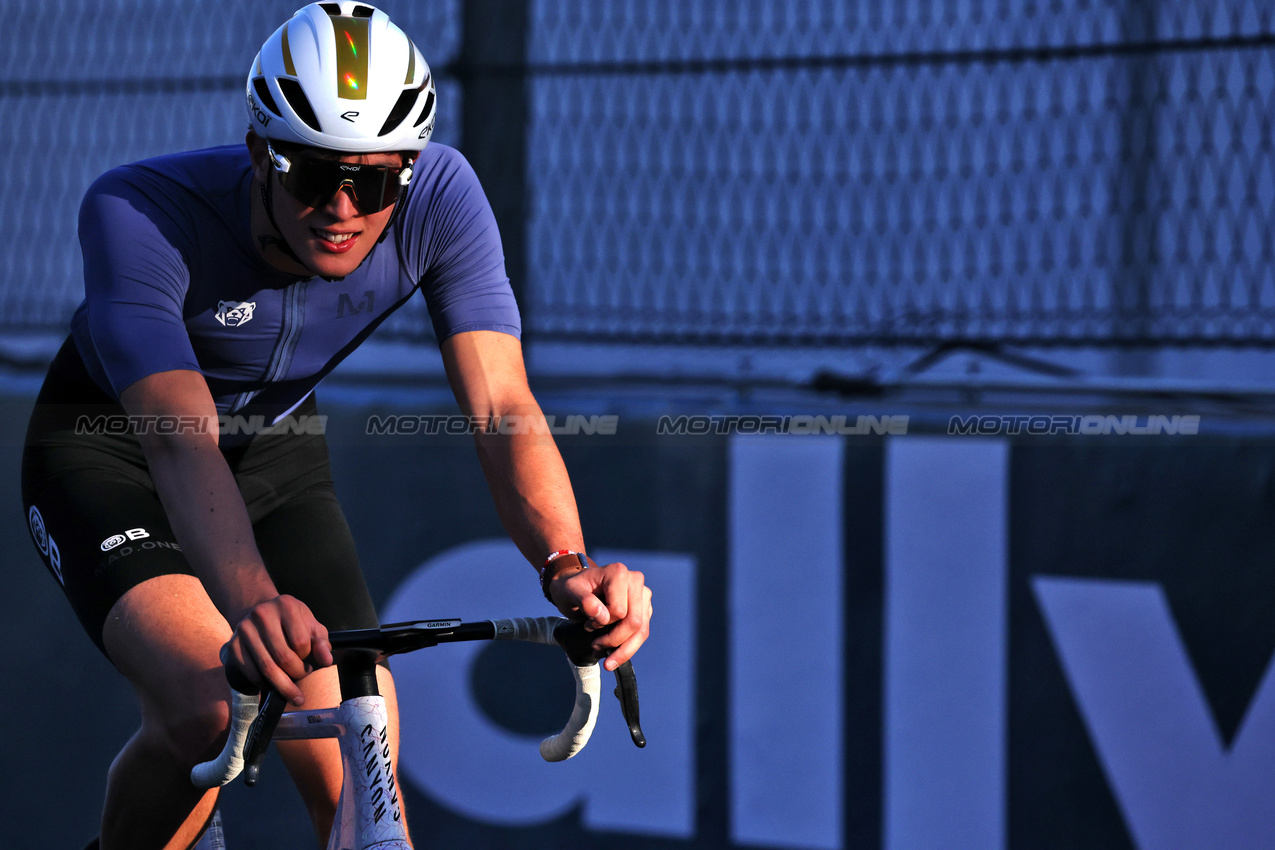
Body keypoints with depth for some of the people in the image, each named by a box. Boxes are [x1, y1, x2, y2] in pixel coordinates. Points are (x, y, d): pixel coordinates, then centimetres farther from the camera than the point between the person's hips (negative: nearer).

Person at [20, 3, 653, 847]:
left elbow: (502, 409, -32)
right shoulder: (137, 214, -36)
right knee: (204, 712, -29)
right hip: (108, 452, -3)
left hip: (276, 453, 4)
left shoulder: (440, 197, -26)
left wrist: (567, 567, -51)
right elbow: (180, 438, -46)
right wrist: (250, 602, -65)